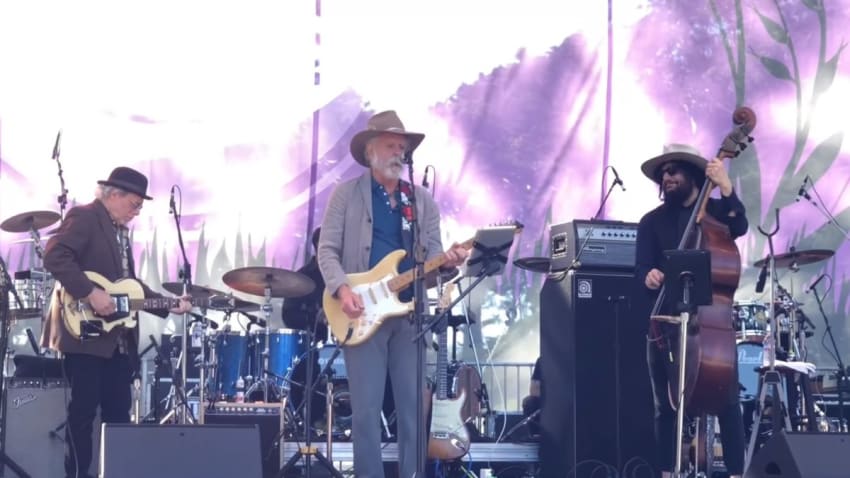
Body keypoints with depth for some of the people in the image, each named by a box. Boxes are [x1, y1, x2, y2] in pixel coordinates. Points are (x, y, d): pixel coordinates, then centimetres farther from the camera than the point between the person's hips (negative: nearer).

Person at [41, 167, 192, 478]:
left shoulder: (119, 230, 20)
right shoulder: (84, 217, -7)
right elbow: (54, 256, -22)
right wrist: (91, 294, -26)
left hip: (118, 339, 9)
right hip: (85, 333, -9)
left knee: (118, 413, 8)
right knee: (83, 411, -5)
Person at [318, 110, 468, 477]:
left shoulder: (423, 200, 14)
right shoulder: (346, 194, 4)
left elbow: (431, 253, 9)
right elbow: (328, 250, -1)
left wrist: (446, 259, -15)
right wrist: (342, 289, -17)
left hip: (411, 313, 3)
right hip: (363, 312, -3)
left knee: (414, 405, 2)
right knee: (366, 408, -3)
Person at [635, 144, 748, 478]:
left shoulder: (716, 209, 8)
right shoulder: (652, 221, 9)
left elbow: (739, 228, -14)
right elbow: (642, 267, -1)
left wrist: (725, 187, -27)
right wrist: (649, 275, -25)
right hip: (667, 322, 1)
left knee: (728, 399, -6)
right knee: (666, 405, 4)